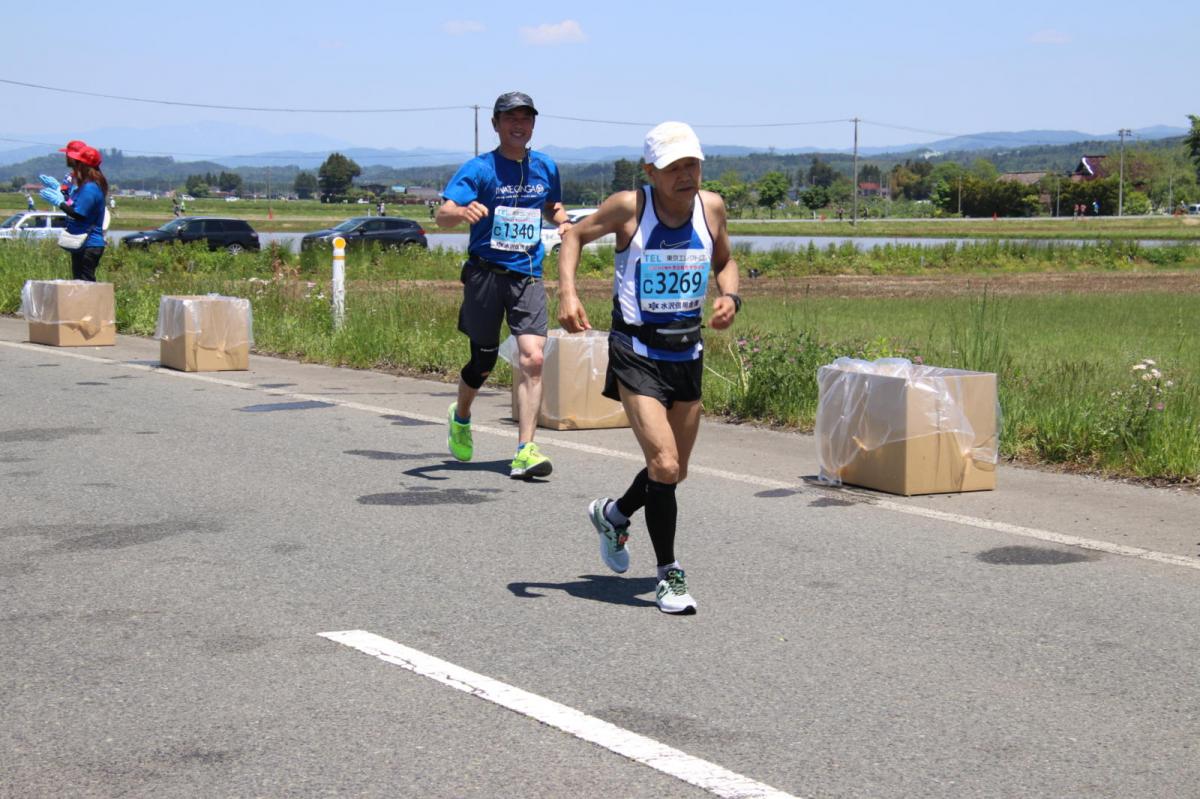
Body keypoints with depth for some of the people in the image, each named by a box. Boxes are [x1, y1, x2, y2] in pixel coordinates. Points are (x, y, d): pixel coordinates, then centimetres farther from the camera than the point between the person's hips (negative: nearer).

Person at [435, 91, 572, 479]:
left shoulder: (546, 168, 7)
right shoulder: (479, 169, -6)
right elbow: (442, 214, -19)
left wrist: (564, 222, 4)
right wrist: (462, 212, -43)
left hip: (528, 276, 3)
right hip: (485, 272, -2)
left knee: (533, 358, -13)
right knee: (483, 361, 7)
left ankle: (525, 451, -13)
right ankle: (460, 417, 40)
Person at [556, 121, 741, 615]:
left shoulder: (710, 207, -1)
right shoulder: (629, 207, -12)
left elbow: (724, 262, 16)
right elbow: (575, 236, 2)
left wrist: (730, 296, -5)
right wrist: (566, 292, -13)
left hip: (687, 353, 5)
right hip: (636, 354, -5)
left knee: (674, 472, 15)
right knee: (663, 464, -16)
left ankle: (613, 515, 45)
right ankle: (669, 575, 0)